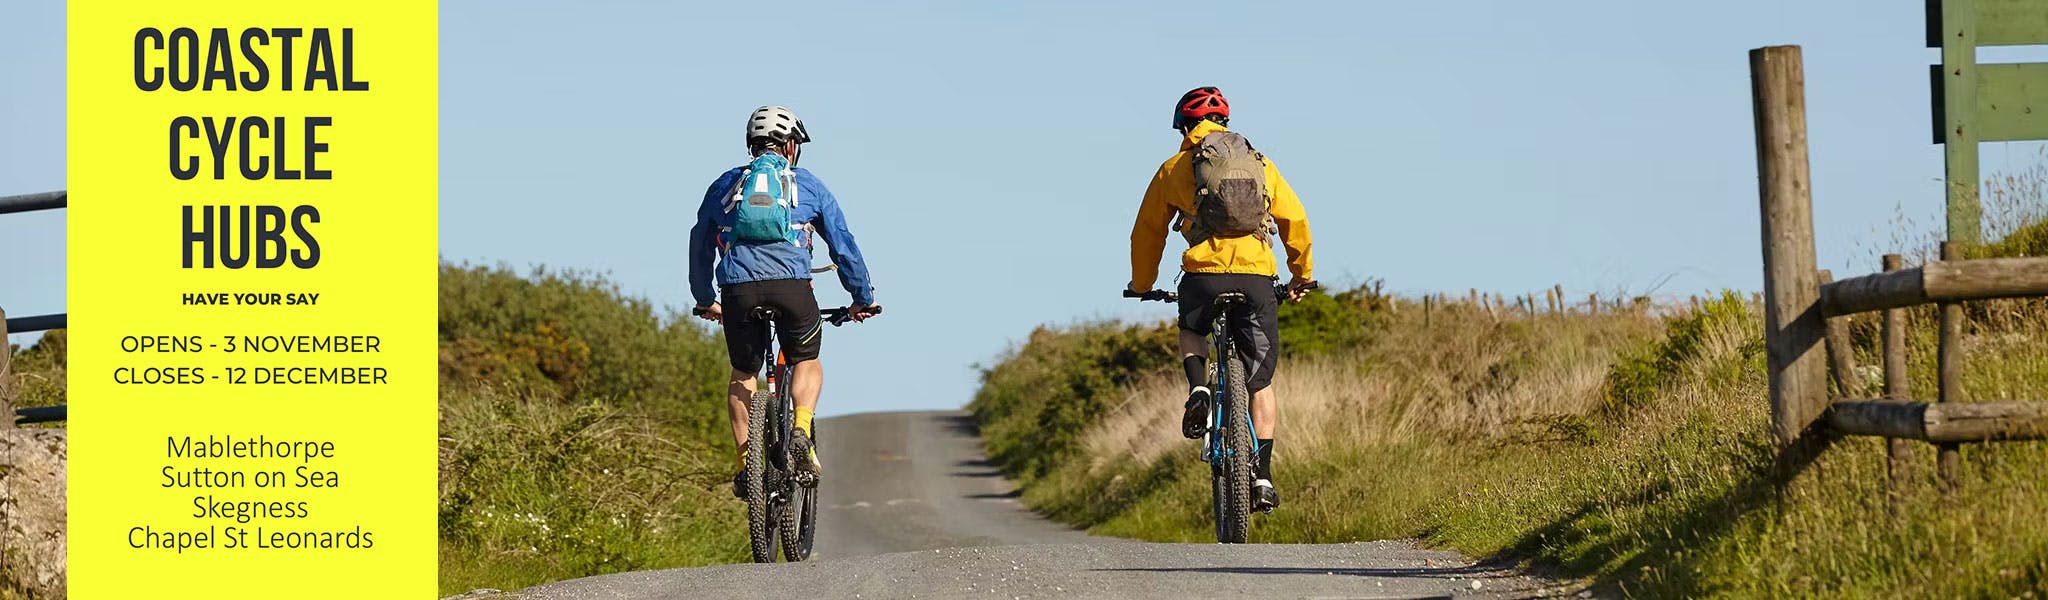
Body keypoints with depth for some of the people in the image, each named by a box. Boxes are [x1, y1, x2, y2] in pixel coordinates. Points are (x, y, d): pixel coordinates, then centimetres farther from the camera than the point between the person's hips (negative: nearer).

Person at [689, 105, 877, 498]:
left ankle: (745, 461, 6)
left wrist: (704, 300, 43)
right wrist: (862, 299, 29)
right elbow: (843, 244, 20)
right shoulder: (808, 185, 20)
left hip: (738, 288, 1)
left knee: (743, 374, 20)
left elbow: (700, 247, 32)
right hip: (791, 285, -1)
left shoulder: (725, 185, 25)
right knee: (807, 362, 22)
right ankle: (802, 432, -3)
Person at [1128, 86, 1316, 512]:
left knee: (1191, 331, 33)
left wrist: (1142, 285, 35)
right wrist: (1303, 273, 28)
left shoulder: (1175, 168, 14)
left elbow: (1148, 231, 20)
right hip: (1258, 276, 1)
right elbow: (1294, 219, 16)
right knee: (1261, 382, 11)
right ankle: (1263, 477, 4)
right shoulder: (1259, 162, 19)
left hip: (1204, 274, -1)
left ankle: (1199, 389, 3)